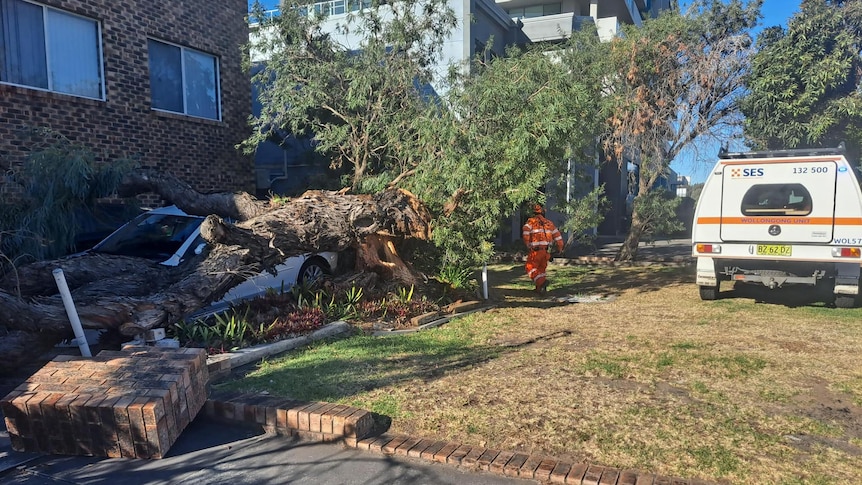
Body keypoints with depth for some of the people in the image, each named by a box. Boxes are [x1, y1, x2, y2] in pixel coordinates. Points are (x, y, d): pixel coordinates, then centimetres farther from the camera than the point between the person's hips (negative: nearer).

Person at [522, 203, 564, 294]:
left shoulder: (531, 221, 0)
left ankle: (541, 281, -18)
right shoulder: (548, 223, 14)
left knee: (530, 268, 3)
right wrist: (560, 248, 24)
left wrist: (527, 243, -16)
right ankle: (541, 288, 13)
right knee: (541, 268, 18)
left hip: (536, 250, -5)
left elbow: (526, 230, -21)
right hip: (547, 251, 5)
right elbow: (557, 235, 15)